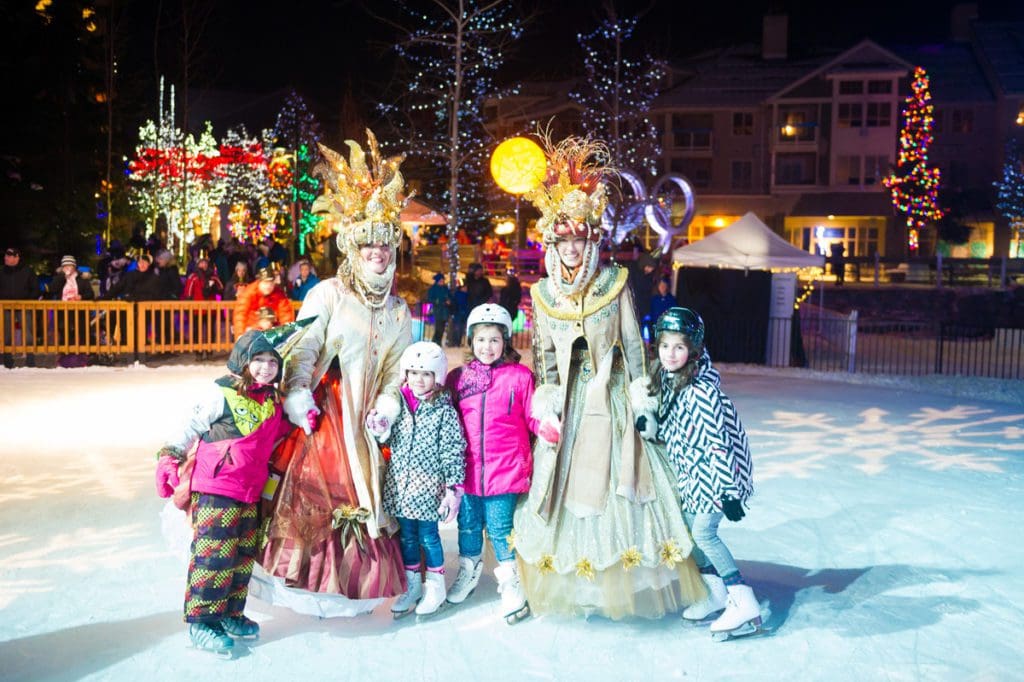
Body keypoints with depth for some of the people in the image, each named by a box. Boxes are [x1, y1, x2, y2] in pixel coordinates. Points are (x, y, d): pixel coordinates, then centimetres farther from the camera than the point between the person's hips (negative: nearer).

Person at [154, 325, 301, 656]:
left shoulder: (272, 399, 9)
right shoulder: (221, 393, -12)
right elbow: (189, 427, -7)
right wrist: (169, 460, -6)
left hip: (250, 493, 8)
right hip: (215, 491, -7)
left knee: (244, 555, 14)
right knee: (213, 555, -4)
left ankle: (230, 614, 29)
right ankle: (201, 621, 10)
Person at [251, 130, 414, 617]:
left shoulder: (399, 312, 10)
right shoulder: (327, 293, -4)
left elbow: (397, 370, 12)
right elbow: (302, 351, -8)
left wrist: (386, 407, -4)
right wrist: (299, 400, -18)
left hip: (364, 420, 4)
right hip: (322, 412, -4)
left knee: (362, 496, 7)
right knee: (313, 489, -8)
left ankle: (351, 582, 21)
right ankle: (308, 578, 8)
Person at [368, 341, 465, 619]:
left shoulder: (444, 411, -10)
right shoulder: (398, 404, 3)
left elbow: (454, 452, -10)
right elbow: (390, 441, 13)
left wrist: (454, 489, -13)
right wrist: (379, 429, -9)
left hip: (428, 487, -4)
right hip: (400, 484, 4)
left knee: (428, 536, 6)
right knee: (406, 536, 15)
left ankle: (435, 587, 25)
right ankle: (412, 586, 30)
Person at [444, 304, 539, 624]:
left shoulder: (520, 376, -5)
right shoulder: (458, 377, 3)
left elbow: (533, 418, -3)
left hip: (505, 469, -3)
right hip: (468, 468, 4)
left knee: (500, 528, 4)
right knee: (468, 524, 19)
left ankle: (511, 583, 22)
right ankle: (469, 571, 43)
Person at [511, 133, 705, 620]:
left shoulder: (614, 283, -3)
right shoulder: (544, 292, 4)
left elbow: (633, 346, 0)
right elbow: (542, 355, 8)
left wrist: (641, 399, -3)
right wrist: (546, 405, -2)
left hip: (610, 399, -2)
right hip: (567, 401, 2)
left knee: (613, 483, 1)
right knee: (563, 485, 5)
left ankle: (618, 581, 15)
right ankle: (572, 584, 19)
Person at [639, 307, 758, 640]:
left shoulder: (702, 390, -26)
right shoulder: (667, 379, 0)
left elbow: (719, 443, -25)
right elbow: (670, 429, 14)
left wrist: (728, 492, -23)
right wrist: (648, 424, -7)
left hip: (716, 471, -9)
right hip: (693, 472, 9)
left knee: (704, 532, -9)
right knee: (688, 527, 13)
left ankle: (746, 605, -1)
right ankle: (716, 593, 30)